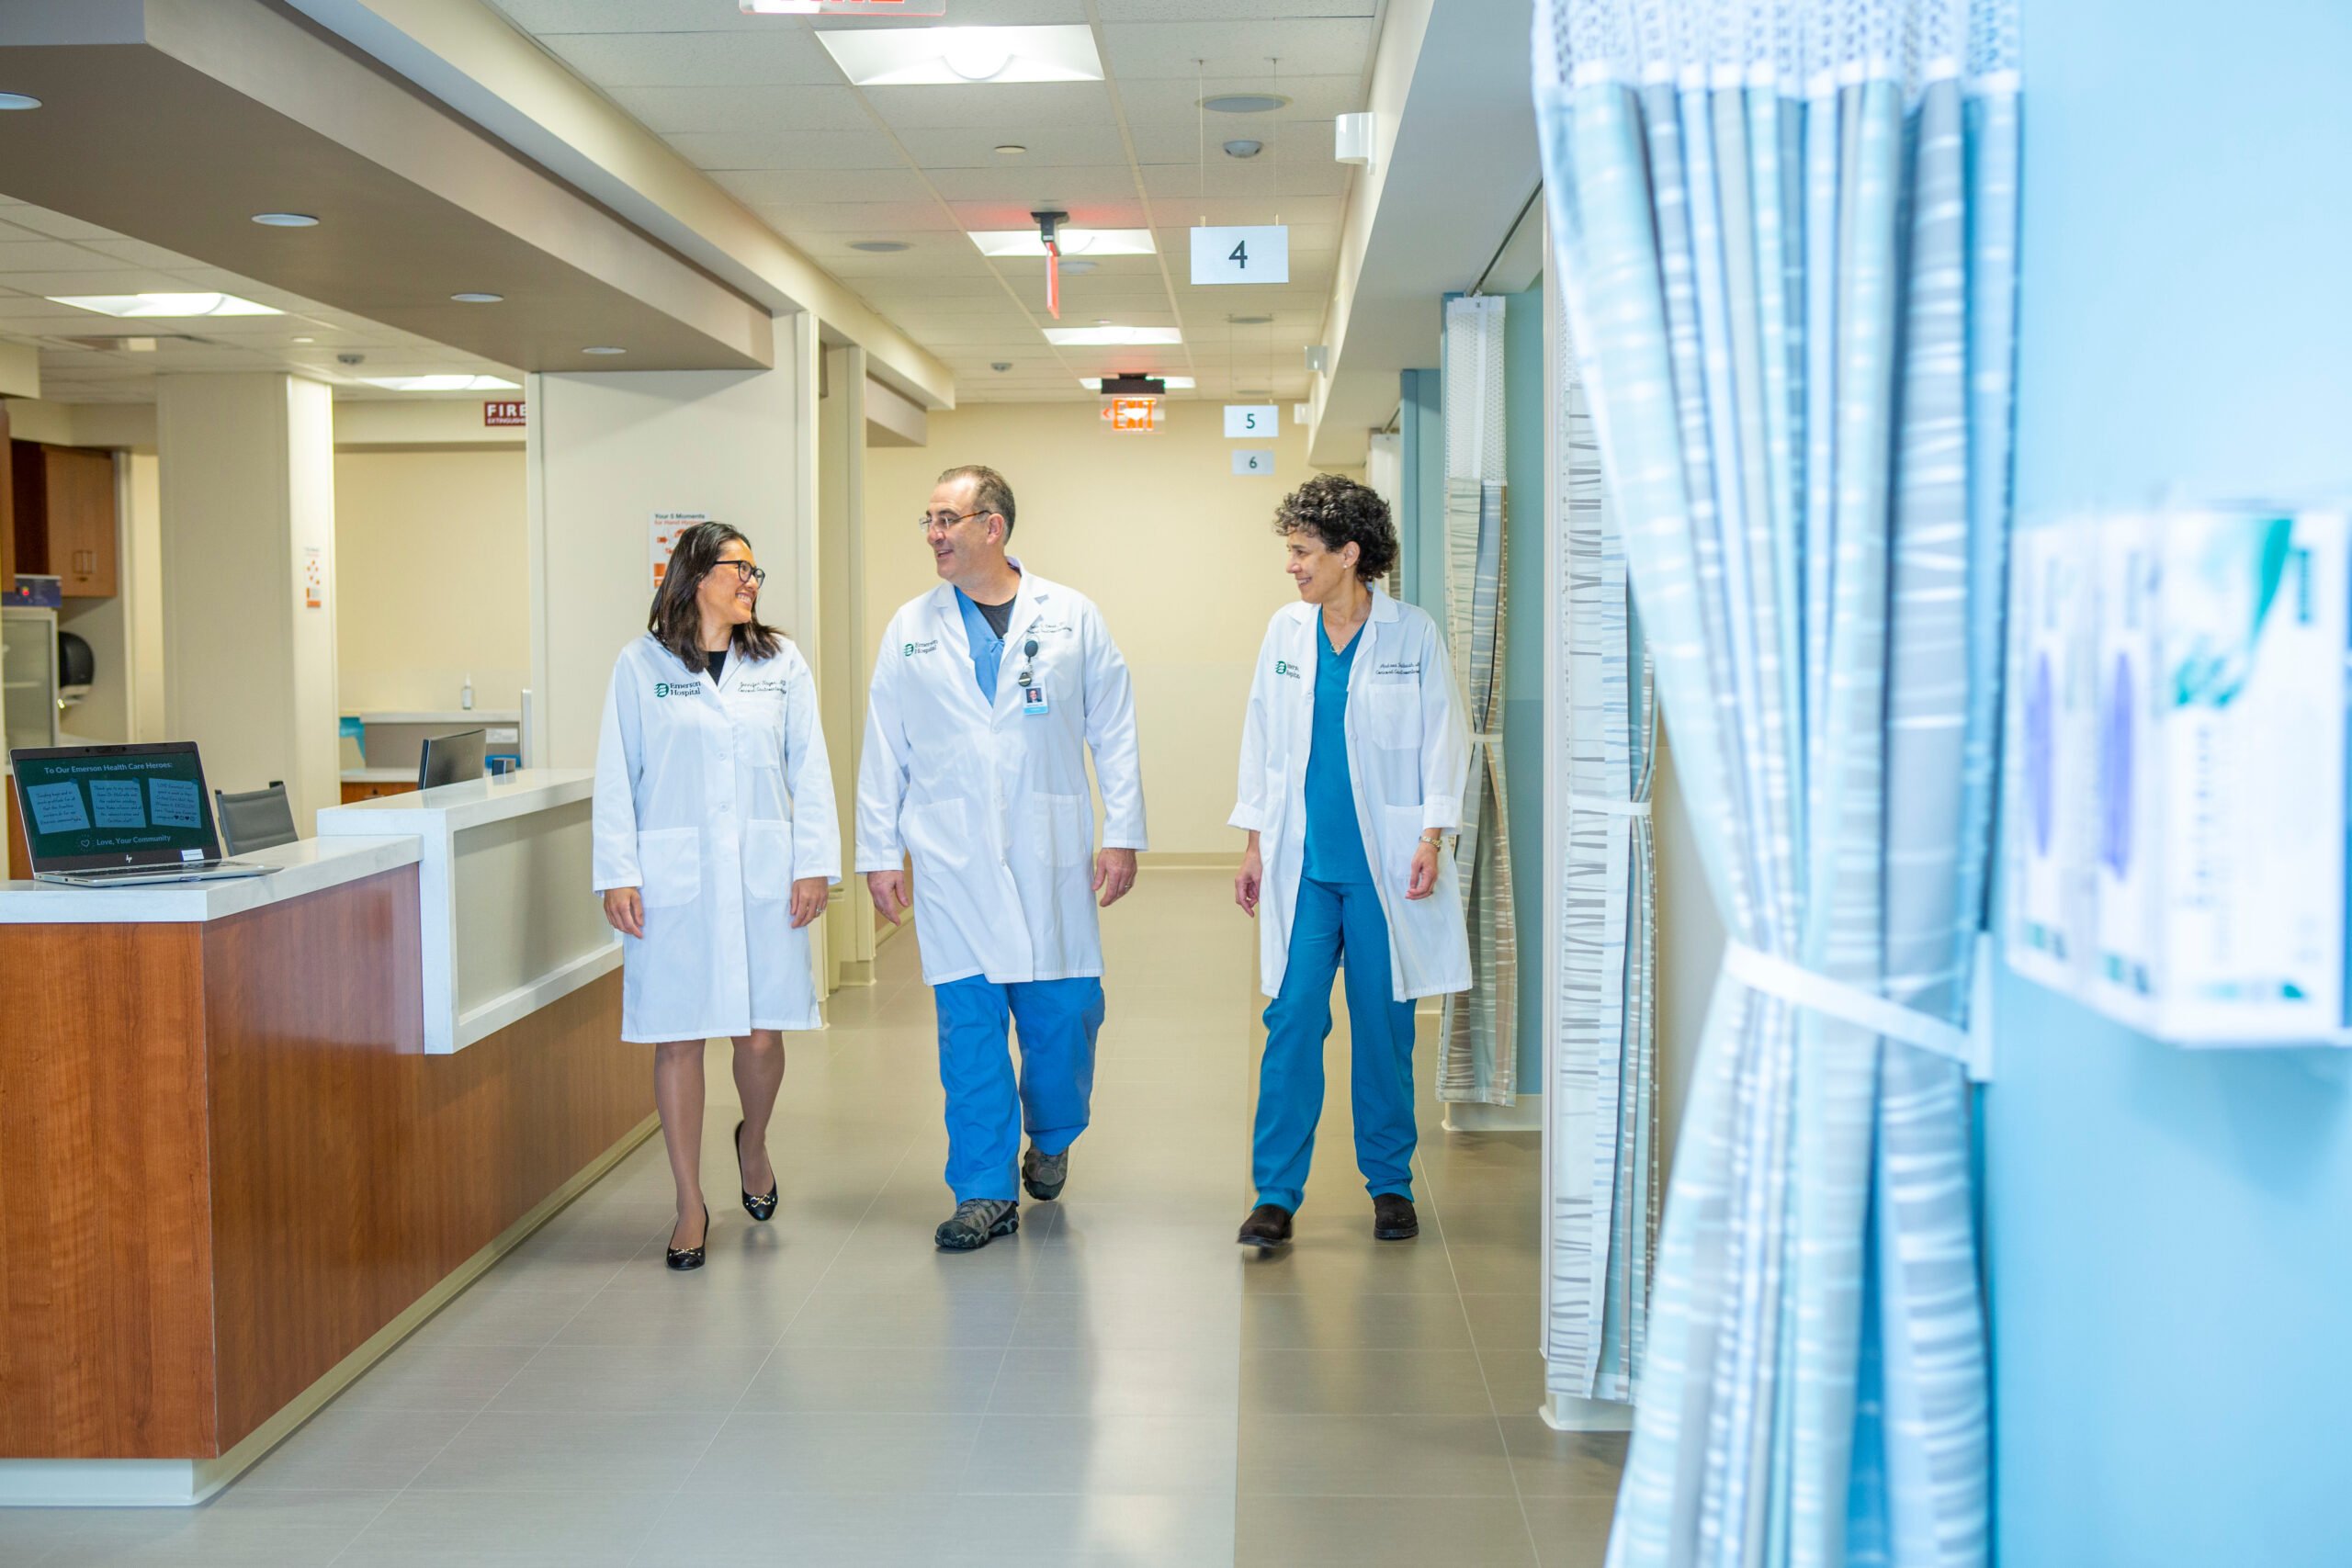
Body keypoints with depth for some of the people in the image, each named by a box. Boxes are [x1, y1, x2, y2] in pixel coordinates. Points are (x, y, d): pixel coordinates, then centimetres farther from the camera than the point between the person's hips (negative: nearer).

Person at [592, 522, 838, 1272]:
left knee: (761, 1033, 3)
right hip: (674, 875, -1)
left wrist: (814, 863, 0)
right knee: (678, 1036, 1)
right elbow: (617, 776, 2)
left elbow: (809, 768, 7)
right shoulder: (641, 664, 3)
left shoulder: (782, 663, 8)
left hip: (764, 873, 2)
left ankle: (753, 1144, 35)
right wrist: (617, 874, -4)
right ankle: (691, 1205, 13)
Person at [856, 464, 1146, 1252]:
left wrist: (1123, 833, 0)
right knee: (968, 1024, 0)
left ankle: (1050, 1138, 31)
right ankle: (986, 1192, 9)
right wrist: (879, 853, 5)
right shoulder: (911, 628, 7)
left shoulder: (1072, 618, 4)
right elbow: (883, 751, 8)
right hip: (950, 862, 0)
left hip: (1051, 856, 0)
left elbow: (1114, 733, 6)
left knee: (1064, 1011, 2)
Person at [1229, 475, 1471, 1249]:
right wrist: (1254, 844, 9)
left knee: (1384, 1026, 6)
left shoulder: (1413, 633, -1)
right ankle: (1276, 1192, 3)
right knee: (1292, 1021, -3)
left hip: (1383, 863, -2)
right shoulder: (1285, 631, 7)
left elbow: (1441, 737, 1)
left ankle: (1390, 1184, 21)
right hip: (1303, 863, 2)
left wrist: (1432, 837, -6)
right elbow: (1263, 740, 12)